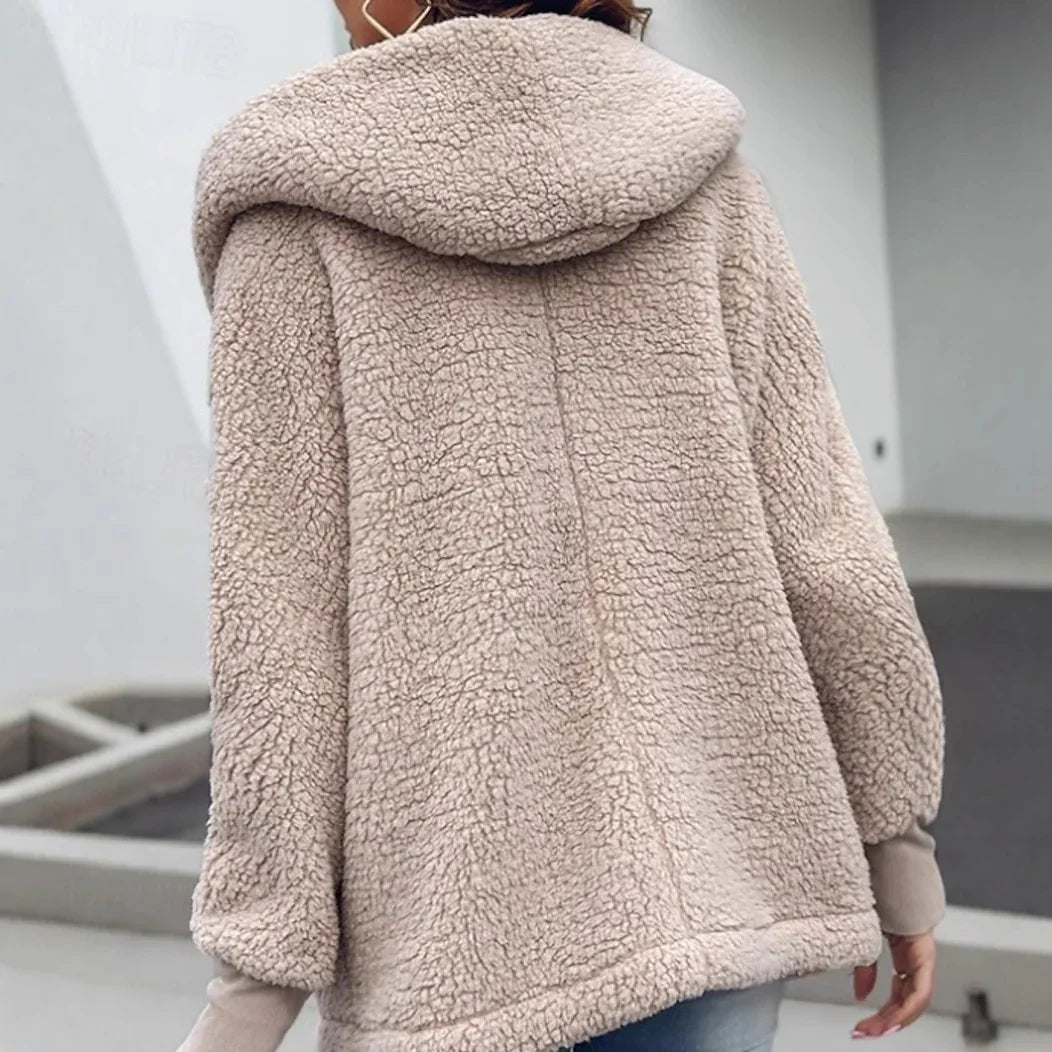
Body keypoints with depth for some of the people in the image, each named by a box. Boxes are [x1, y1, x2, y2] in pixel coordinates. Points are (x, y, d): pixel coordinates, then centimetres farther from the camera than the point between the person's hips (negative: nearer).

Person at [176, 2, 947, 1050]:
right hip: (704, 877, 3)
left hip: (461, 916, -3)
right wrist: (899, 846, 10)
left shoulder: (301, 202, -5)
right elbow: (822, 536, 0)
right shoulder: (694, 169, 3)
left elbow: (280, 618, -10)